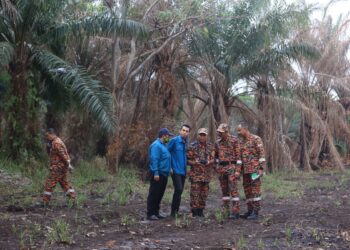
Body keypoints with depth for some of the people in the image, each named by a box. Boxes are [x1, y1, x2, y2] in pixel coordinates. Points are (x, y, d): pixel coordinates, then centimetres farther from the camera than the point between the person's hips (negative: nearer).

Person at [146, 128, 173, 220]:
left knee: (159, 194, 13)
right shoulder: (156, 145, -13)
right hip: (158, 174, -10)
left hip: (163, 174, 10)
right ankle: (150, 214, -2)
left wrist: (169, 170, 17)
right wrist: (156, 173, -24)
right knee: (154, 194, -6)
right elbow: (154, 160, -20)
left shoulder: (163, 145, 18)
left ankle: (156, 212, 20)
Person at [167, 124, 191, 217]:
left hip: (183, 171, 7)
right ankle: (173, 212, -5)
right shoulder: (174, 140, -8)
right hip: (176, 170, -7)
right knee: (178, 189, -14)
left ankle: (176, 211, 19)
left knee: (180, 191, 10)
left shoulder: (186, 143, 11)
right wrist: (169, 167, -12)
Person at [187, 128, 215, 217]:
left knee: (204, 193, 9)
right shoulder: (192, 146, -2)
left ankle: (200, 211, 19)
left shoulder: (210, 146, 8)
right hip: (196, 173, -4)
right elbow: (188, 160, -2)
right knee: (195, 193, -7)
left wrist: (208, 162, -14)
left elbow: (213, 159, 7)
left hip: (206, 174, 4)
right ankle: (194, 211, -3)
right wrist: (196, 162, -17)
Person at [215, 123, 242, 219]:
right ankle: (226, 211, 14)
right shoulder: (218, 142, 10)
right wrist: (218, 165, 14)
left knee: (233, 190, -9)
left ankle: (235, 212, -8)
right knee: (224, 190, 8)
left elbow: (238, 155, -9)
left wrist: (238, 170, -15)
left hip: (232, 167, -6)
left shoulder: (234, 140, -7)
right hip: (221, 168, 6)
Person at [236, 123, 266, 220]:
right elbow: (239, 157, 20)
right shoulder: (241, 142, 14)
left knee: (255, 190, -7)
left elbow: (262, 154, -11)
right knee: (247, 190, 7)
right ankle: (250, 211, 14)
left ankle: (255, 212, -6)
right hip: (245, 170, 7)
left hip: (255, 169, -7)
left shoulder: (256, 139, -8)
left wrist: (261, 168, -17)